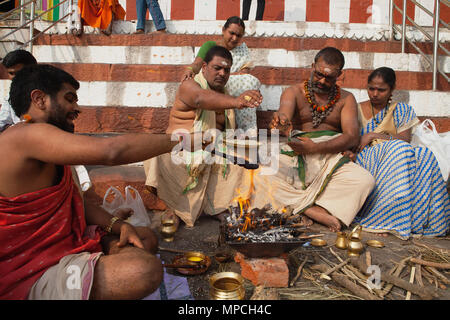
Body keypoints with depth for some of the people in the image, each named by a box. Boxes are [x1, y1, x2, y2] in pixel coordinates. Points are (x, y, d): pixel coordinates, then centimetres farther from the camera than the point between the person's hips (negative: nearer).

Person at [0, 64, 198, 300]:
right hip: (35, 277, -11)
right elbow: (111, 151, -31)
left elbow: (73, 201, 13)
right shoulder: (25, 136, -19)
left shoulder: (42, 145, 16)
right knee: (147, 269, -31)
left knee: (146, 241, 16)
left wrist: (117, 225, -2)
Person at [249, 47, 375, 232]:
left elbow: (352, 137, -3)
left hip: (330, 158, 2)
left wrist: (315, 148, -18)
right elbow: (284, 114, -15)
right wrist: (280, 121, -43)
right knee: (261, 178, -30)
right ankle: (318, 213, -24)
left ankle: (299, 208, -23)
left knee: (365, 180, -28)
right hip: (294, 157, -1)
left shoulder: (346, 99, 10)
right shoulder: (294, 92, 7)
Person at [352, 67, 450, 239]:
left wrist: (373, 135, -10)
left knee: (425, 154, -30)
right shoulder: (357, 110, 14)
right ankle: (394, 218, -34)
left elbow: (406, 139, 2)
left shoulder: (402, 110, 16)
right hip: (365, 159, -2)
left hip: (399, 154, 3)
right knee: (399, 148, -33)